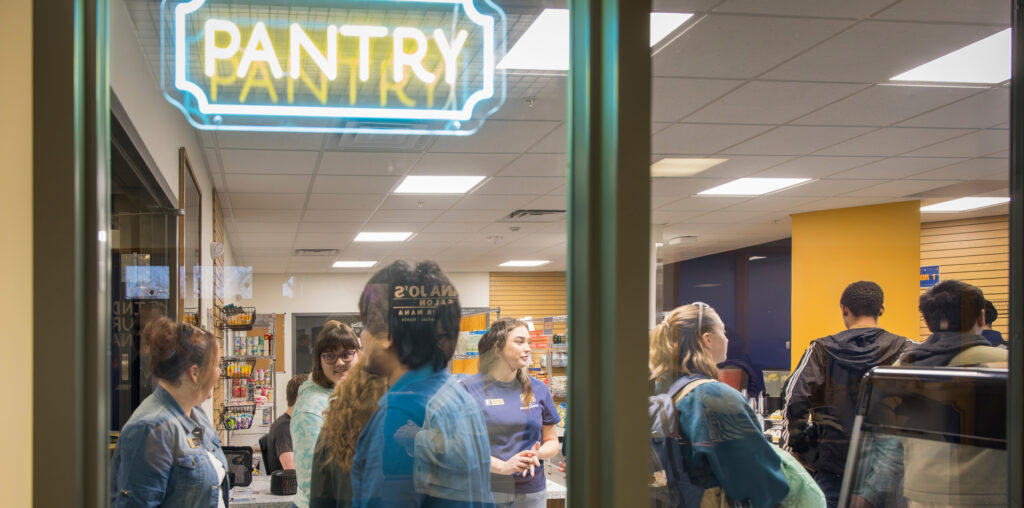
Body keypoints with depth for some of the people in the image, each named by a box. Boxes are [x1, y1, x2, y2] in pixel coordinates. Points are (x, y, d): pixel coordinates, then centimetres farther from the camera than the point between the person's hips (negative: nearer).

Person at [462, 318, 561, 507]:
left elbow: (552, 442, 14)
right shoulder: (469, 389, -3)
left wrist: (536, 454, -9)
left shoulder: (539, 389, 8)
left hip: (531, 492, 3)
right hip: (485, 492, -3)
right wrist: (503, 466, -18)